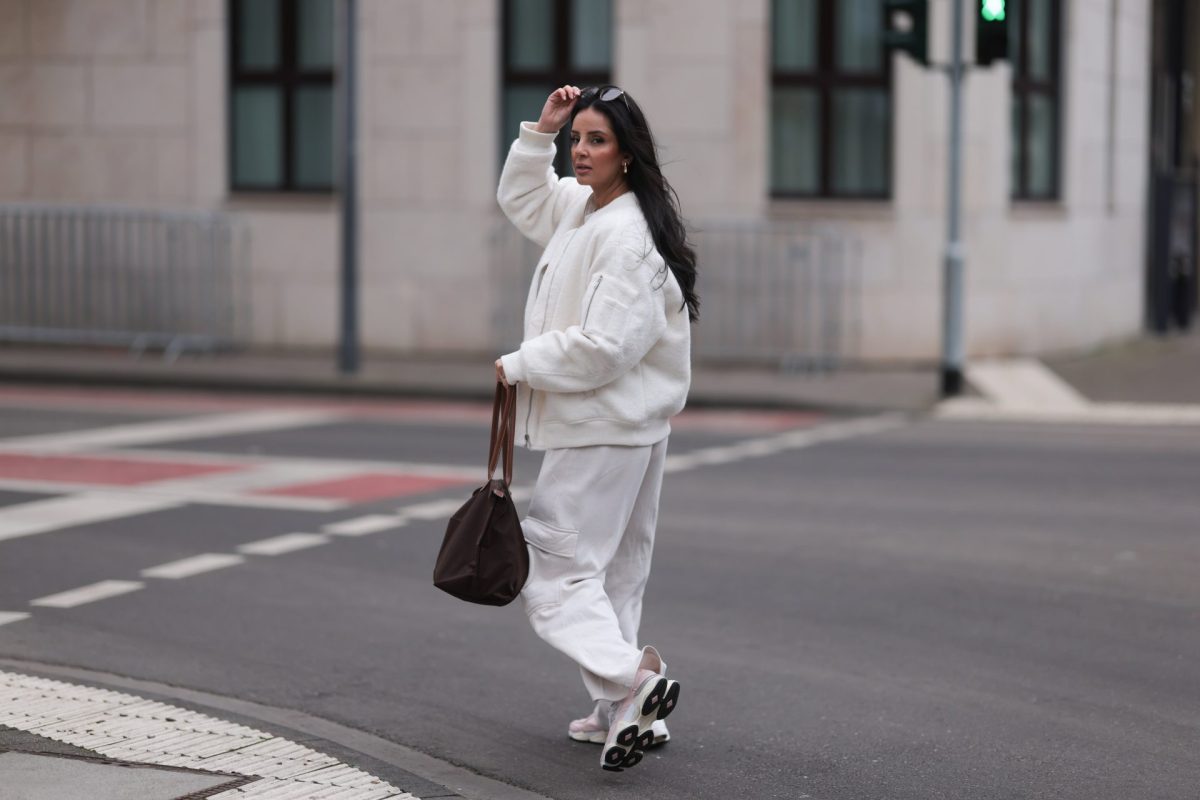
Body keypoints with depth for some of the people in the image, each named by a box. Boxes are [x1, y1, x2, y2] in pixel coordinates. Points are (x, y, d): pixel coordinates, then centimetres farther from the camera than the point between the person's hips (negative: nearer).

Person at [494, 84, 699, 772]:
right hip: (629, 428, 11)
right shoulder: (581, 208, 10)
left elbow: (606, 345, -27)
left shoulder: (628, 235, -21)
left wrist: (521, 365, -14)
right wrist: (542, 130, 14)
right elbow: (521, 200, 30)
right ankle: (622, 712, 20)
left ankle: (632, 677, -21)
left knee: (554, 568, -10)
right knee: (613, 571, 14)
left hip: (605, 429, -11)